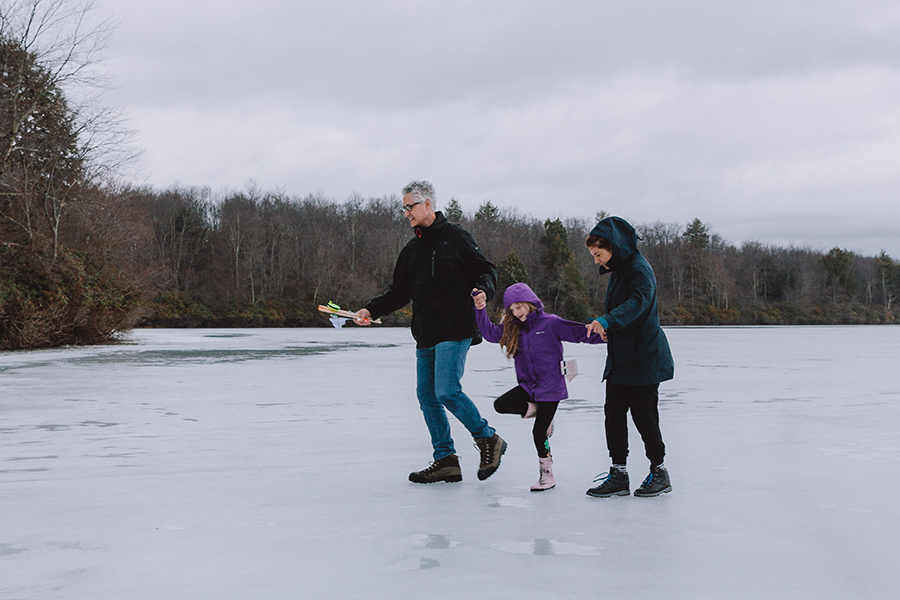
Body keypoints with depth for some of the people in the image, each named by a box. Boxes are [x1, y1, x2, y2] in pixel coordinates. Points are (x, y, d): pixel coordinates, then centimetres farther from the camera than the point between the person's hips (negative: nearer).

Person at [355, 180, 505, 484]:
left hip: (455, 331, -7)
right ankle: (445, 460, 11)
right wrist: (371, 310, 6)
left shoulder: (454, 236, 0)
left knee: (447, 391, -16)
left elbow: (486, 269, 2)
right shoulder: (411, 250, 18)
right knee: (427, 395, 4)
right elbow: (399, 292, 19)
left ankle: (488, 439, 4)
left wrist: (483, 290, -19)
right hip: (425, 335, 7)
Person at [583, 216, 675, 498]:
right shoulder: (617, 270, 15)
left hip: (644, 359, -9)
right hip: (620, 359, 9)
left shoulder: (639, 269, -15)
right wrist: (607, 329, 15)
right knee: (614, 413, 5)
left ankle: (659, 472, 14)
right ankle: (618, 474, 10)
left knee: (644, 417, -1)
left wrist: (607, 320, -46)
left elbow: (638, 302, -34)